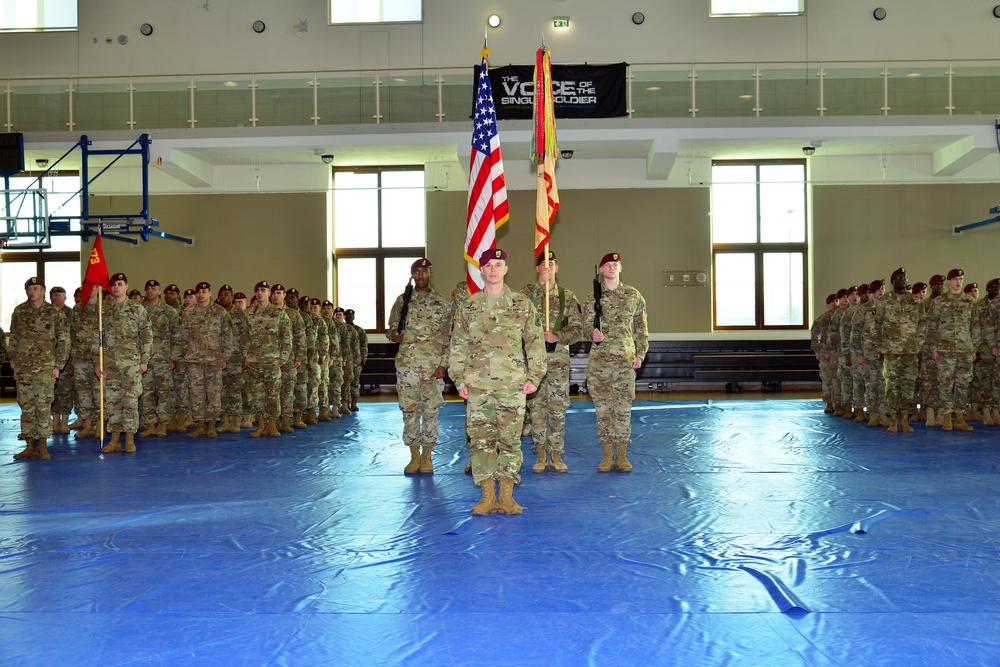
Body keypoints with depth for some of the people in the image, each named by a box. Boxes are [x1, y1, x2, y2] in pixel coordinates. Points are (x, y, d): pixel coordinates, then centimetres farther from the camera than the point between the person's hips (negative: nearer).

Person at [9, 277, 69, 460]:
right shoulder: (19, 312, 9)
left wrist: (58, 366, -5)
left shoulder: (53, 313, -1)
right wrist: (14, 364, 12)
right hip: (23, 367, 4)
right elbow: (13, 340, 16)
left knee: (43, 406, -4)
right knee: (26, 407, 5)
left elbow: (64, 340, -1)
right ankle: (30, 446, 12)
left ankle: (42, 446, 4)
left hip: (45, 367, -4)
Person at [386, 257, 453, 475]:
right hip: (407, 364, 1)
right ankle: (414, 457, 14)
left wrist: (443, 364, -6)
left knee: (431, 411, 3)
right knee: (409, 410, 4)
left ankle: (427, 457, 13)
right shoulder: (402, 300, 9)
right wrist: (392, 334, -11)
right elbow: (391, 327, 14)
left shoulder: (443, 303, 5)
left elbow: (449, 337, 3)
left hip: (433, 365, -1)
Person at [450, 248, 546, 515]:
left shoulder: (522, 305, 6)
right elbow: (458, 345, 10)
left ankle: (507, 495, 9)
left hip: (512, 383, -1)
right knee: (480, 438, 1)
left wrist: (534, 377, 0)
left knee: (510, 439, 0)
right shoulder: (469, 306, 9)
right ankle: (487, 495, 9)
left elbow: (535, 343, 7)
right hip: (478, 385, 1)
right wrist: (459, 379, 3)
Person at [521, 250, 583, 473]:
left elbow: (577, 327, 5)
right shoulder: (526, 293, 4)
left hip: (559, 359, 1)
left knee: (558, 407, 3)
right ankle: (541, 453, 14)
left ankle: (556, 454, 13)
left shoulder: (567, 296, 8)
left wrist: (558, 337, -15)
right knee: (536, 406, 3)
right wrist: (541, 282, -22)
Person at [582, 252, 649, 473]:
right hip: (599, 358, 0)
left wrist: (640, 354, 4)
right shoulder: (593, 297, 5)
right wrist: (593, 335, -17)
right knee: (603, 407, 2)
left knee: (623, 407, 1)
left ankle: (622, 456, 10)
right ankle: (607, 456, 11)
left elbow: (641, 327, 11)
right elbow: (586, 325, 5)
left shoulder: (633, 295, 7)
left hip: (625, 358, 0)